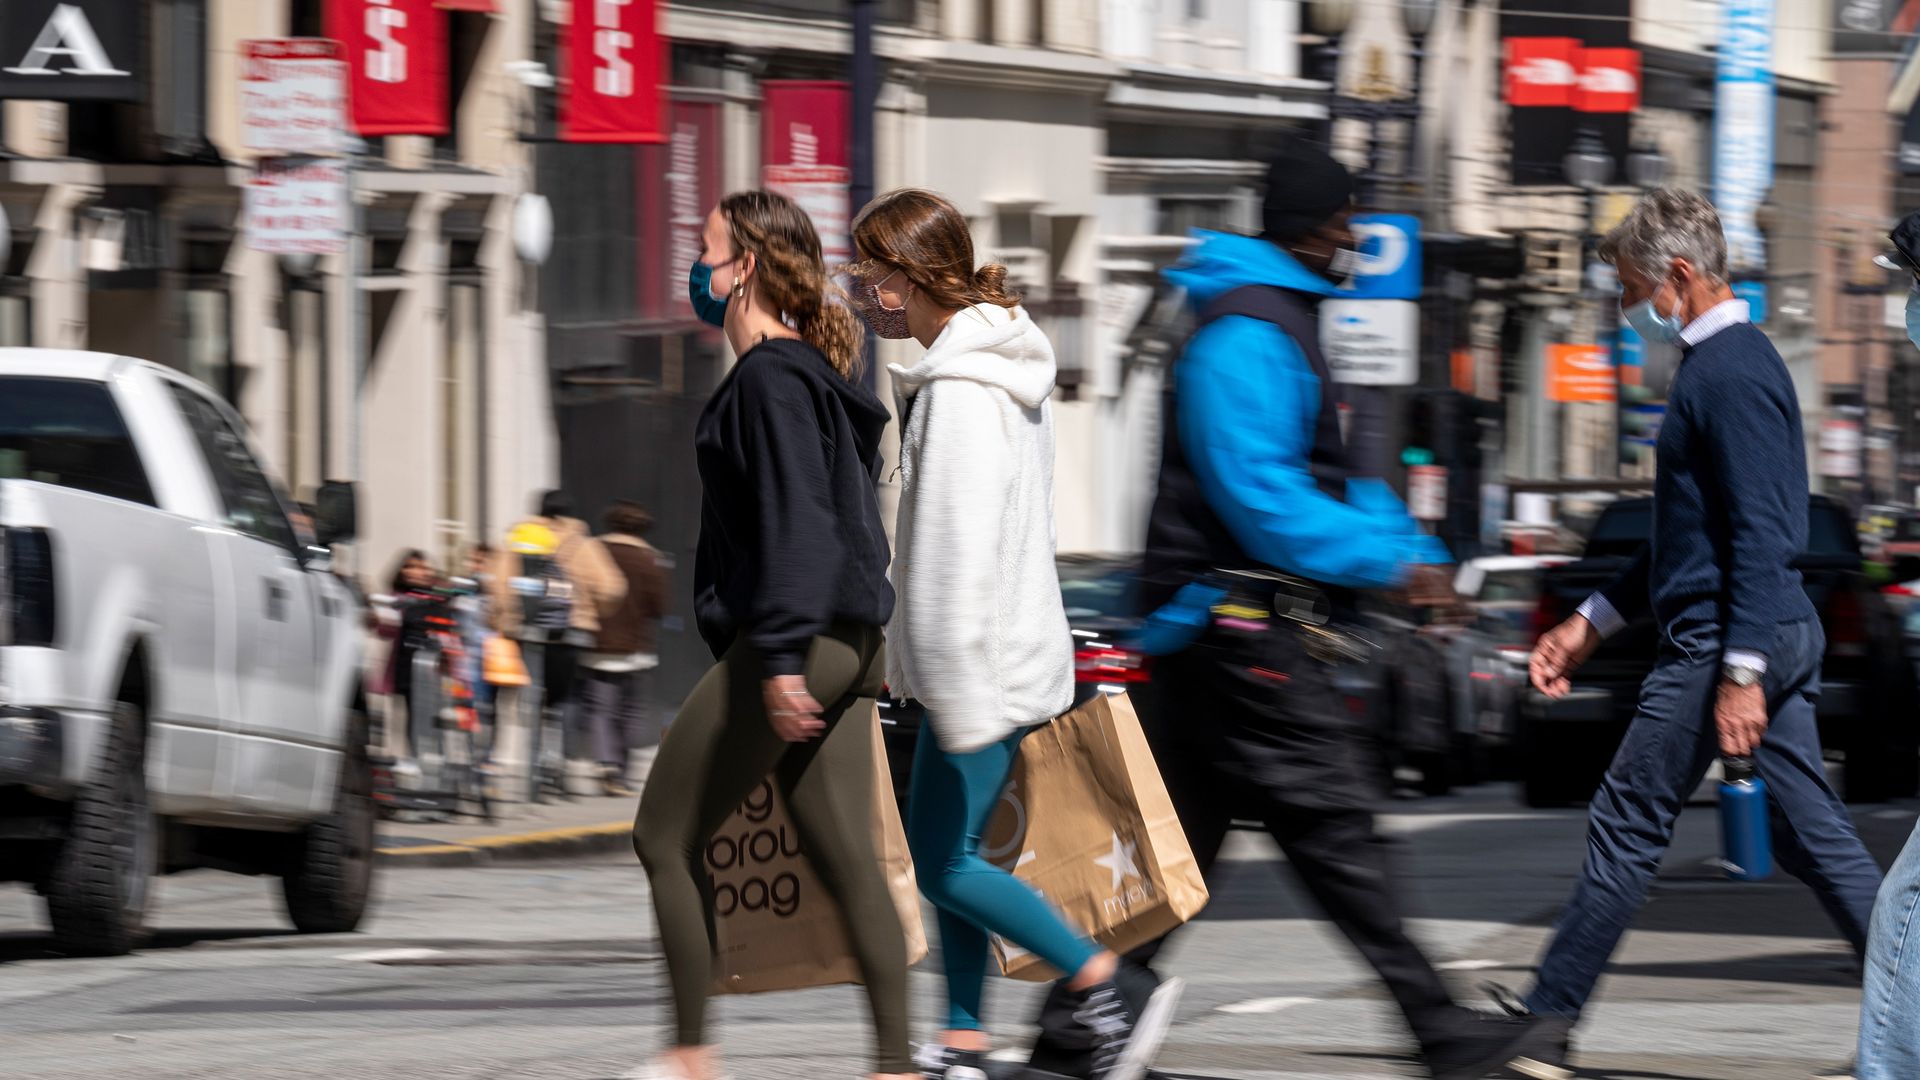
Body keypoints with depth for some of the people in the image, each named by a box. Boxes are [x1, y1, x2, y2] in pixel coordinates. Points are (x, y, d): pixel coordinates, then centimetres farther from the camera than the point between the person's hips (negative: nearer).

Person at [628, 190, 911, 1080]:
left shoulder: (771, 379, -12)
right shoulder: (810, 371, 18)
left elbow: (796, 524, -21)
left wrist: (782, 658, -25)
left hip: (794, 641, -10)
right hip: (850, 647, 10)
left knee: (665, 837, 0)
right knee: (846, 859, 4)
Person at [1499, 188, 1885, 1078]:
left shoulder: (1730, 373, -14)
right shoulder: (1723, 363, 18)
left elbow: (1761, 534, -22)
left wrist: (1741, 674, -26)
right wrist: (1594, 621, 28)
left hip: (1725, 638, -10)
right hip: (1781, 634, 10)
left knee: (1627, 826, -1)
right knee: (1810, 835, 7)